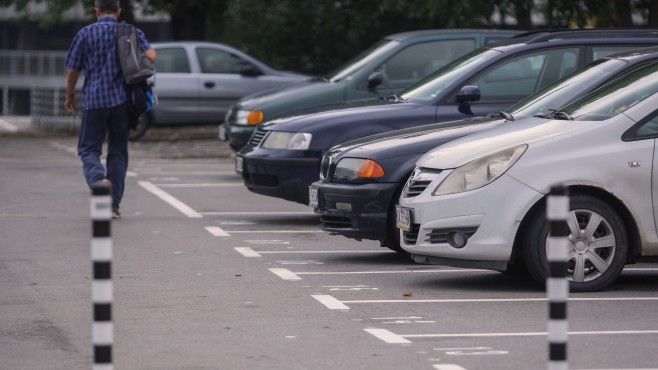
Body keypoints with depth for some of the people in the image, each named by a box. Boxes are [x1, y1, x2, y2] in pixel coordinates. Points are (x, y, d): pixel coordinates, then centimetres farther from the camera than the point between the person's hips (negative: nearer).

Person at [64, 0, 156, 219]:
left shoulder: (86, 34, 1)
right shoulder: (131, 32, 5)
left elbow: (73, 70, 3)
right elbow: (151, 56, -8)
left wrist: (70, 96, 18)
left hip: (94, 100, -2)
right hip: (121, 100, 2)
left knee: (89, 148, 5)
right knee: (118, 151, 11)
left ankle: (98, 179, -27)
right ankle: (114, 205, 8)